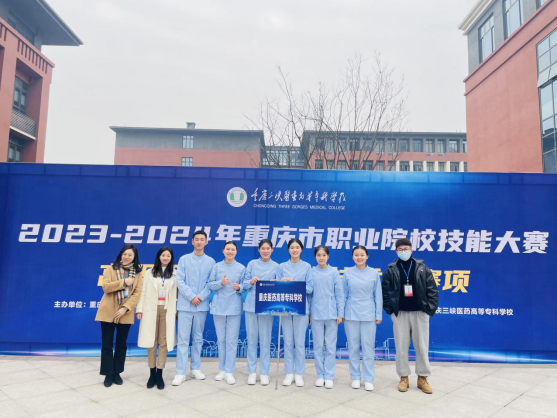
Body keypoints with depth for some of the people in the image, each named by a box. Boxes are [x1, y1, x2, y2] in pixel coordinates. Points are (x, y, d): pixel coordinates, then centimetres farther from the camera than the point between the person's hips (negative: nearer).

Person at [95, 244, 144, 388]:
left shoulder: (138, 272, 1)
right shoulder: (111, 268, -1)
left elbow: (137, 293, -5)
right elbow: (105, 287, -12)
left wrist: (125, 308, -15)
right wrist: (124, 282, -20)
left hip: (125, 313, 1)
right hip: (108, 312, -1)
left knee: (121, 344, 11)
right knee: (107, 344, 5)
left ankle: (117, 373, 25)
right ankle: (108, 374, 17)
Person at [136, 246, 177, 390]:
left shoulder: (175, 274, 7)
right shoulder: (149, 273, 10)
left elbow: (177, 293, 4)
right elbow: (143, 292, 6)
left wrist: (177, 312, 0)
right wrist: (139, 309, -1)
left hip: (167, 311, 0)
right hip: (151, 310, 1)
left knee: (164, 342, 1)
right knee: (151, 342, 4)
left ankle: (159, 374, 9)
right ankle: (152, 374, 14)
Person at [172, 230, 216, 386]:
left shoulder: (211, 262, 6)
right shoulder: (184, 259, 3)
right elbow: (180, 281, -4)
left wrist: (201, 297, -13)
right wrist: (192, 297, -13)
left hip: (202, 305, 2)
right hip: (185, 304, -1)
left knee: (198, 338, 11)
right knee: (183, 338, -1)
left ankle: (195, 368, 22)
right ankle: (180, 373, 3)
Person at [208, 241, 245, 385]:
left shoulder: (241, 268, 1)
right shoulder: (217, 266, 3)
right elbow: (210, 284, 0)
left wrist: (239, 287, -17)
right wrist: (221, 283, -17)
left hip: (234, 307, -1)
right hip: (219, 306, 2)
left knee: (232, 340, -1)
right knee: (221, 339, 11)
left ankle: (229, 371, 9)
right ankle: (222, 369, 24)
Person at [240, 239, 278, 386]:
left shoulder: (276, 266, 4)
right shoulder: (252, 264, 5)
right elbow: (244, 284, 5)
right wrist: (251, 282, -16)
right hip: (251, 305, 1)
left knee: (265, 340, 3)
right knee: (252, 339, 7)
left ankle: (264, 373, 15)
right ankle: (252, 372, 18)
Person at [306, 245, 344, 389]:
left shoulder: (334, 272, 0)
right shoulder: (311, 272, 3)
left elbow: (339, 294, 0)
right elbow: (309, 290, -7)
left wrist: (340, 314, -4)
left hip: (331, 313, -1)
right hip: (316, 313, 1)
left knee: (330, 346, 5)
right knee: (318, 346, 8)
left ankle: (329, 376, 14)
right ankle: (320, 375, 19)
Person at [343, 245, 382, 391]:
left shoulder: (374, 273, 1)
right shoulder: (348, 273, 1)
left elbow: (378, 295, 4)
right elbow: (343, 294, 4)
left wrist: (379, 315, 3)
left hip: (368, 315, 0)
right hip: (351, 315, 1)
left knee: (368, 347, 4)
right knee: (353, 347, 8)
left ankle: (368, 379, 15)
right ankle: (355, 377, 20)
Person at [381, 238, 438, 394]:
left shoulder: (422, 268, 2)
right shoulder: (391, 270, 1)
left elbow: (432, 290, 2)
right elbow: (385, 291, 3)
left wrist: (430, 309, -4)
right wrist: (389, 309, -2)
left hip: (420, 312, 0)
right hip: (400, 313, 0)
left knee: (422, 347, 6)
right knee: (401, 347, 5)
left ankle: (422, 378, 20)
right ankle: (404, 378, 19)